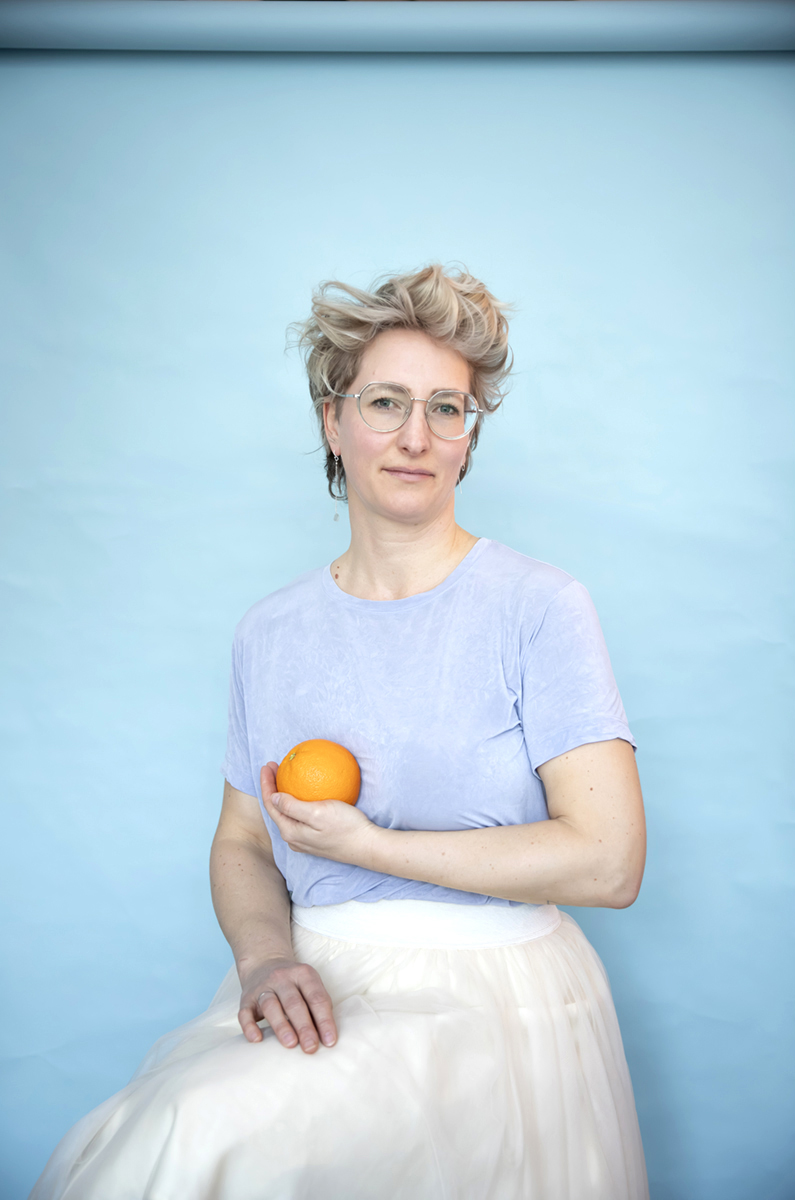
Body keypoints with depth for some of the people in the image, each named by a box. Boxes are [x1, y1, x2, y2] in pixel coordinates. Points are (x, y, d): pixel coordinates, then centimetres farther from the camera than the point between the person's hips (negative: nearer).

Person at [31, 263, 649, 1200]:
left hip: (488, 995, -3)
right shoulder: (270, 633, 8)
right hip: (317, 986, 4)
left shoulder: (538, 607, -6)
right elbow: (241, 844, 14)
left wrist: (366, 845, -12)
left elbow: (608, 861, -11)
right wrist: (265, 954, -9)